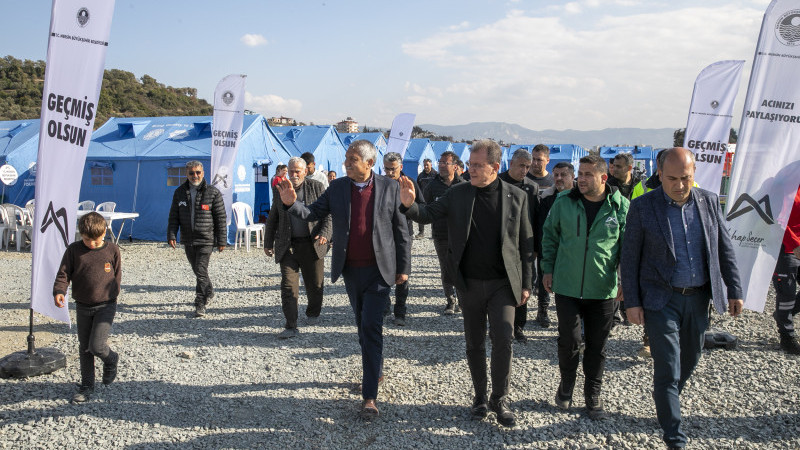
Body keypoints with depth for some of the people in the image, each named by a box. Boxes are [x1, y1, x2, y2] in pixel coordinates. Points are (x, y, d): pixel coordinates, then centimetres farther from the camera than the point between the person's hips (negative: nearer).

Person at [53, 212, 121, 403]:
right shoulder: (74, 250, -3)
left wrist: (109, 296, 4)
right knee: (84, 348, 12)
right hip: (82, 306, 3)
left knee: (96, 346, -13)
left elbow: (117, 276, 4)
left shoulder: (112, 250, -5)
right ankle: (87, 386, 26)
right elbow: (63, 274, -5)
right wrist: (59, 291, -23)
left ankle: (111, 360, 22)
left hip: (106, 305, -3)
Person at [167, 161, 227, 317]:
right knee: (197, 271, 17)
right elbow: (174, 216, 10)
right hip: (188, 240, 5)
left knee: (201, 272, -10)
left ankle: (200, 305, -4)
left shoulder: (213, 192, -5)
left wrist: (221, 240, -5)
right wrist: (171, 235, -3)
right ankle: (209, 292, 39)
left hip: (205, 240, -5)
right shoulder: (180, 192, 7)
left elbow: (221, 218, -3)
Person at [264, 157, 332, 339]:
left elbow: (328, 213, 0)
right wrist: (268, 243, 17)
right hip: (287, 246, 2)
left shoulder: (316, 187, 3)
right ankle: (291, 327, -2)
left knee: (315, 285, 8)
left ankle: (313, 313, 35)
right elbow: (272, 220, 19)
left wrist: (324, 234, -15)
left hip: (311, 245, -1)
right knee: (288, 286, -5)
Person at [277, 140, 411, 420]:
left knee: (371, 326, -10)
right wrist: (291, 203, -19)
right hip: (350, 271, 4)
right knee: (363, 325, 16)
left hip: (378, 270, -4)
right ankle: (375, 372, 37)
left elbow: (401, 230, -1)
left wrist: (403, 268, -1)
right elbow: (313, 213, 2)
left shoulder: (389, 188, -5)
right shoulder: (338, 187, 3)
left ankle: (370, 396, -6)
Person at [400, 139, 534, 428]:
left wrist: (526, 284, 0)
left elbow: (526, 244, 1)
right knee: (474, 343, 11)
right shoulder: (457, 194, 0)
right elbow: (428, 215, -2)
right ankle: (480, 396, 29)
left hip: (502, 283, -2)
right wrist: (410, 205, -25)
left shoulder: (517, 197, -2)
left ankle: (500, 398, 9)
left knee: (503, 338, -11)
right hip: (469, 284, 2)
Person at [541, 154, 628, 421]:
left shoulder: (621, 207, -4)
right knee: (568, 341, 6)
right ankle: (566, 386, 30)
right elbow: (549, 236, 10)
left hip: (603, 290, 0)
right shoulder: (564, 203, -2)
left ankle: (593, 397, 25)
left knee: (597, 346, 10)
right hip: (566, 287, 0)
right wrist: (548, 269, 6)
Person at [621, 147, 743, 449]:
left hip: (698, 299, 4)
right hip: (662, 300, -4)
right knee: (668, 368, -5)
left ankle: (665, 401, 45)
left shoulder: (709, 202, 2)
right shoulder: (643, 207, -8)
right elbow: (629, 258, -6)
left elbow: (724, 249, 9)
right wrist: (632, 302, -8)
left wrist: (734, 290, 7)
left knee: (689, 360, 18)